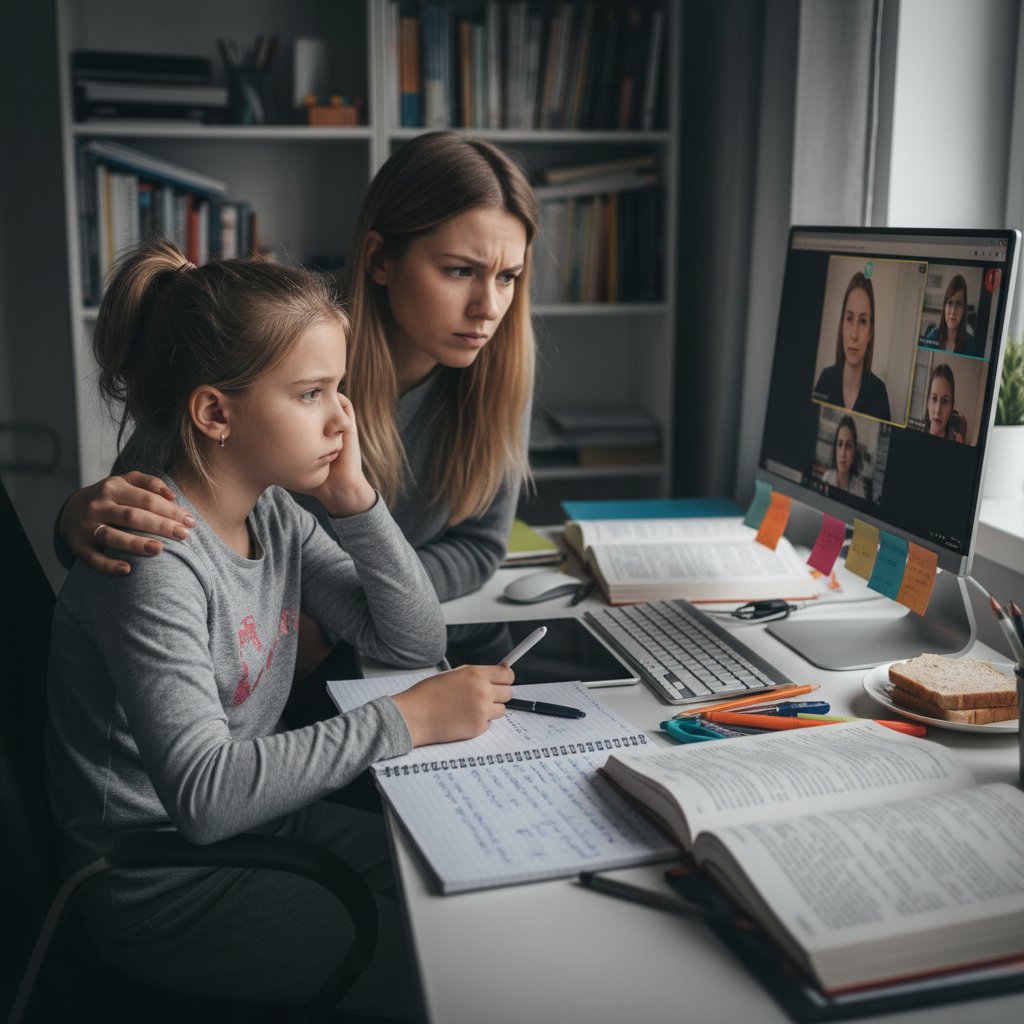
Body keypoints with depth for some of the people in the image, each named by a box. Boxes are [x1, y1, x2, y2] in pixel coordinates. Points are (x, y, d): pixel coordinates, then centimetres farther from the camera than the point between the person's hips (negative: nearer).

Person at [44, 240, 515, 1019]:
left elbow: (417, 644, 1)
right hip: (159, 883, -7)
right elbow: (204, 795, -31)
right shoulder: (152, 557, -26)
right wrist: (406, 721, -28)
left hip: (263, 814, 8)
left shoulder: (274, 512, -1)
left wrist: (356, 500, -13)